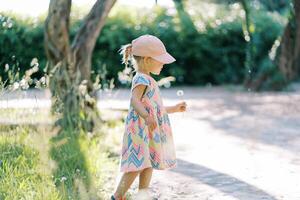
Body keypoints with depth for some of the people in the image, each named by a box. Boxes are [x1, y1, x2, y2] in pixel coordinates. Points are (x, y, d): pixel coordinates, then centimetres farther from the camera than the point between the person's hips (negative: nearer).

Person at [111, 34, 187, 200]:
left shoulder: (148, 80, 19)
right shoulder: (141, 79, -14)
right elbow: (135, 100, -31)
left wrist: (174, 109, 37)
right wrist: (146, 116, -48)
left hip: (150, 130, 10)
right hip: (140, 129, -10)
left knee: (148, 164, 12)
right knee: (138, 165, -13)